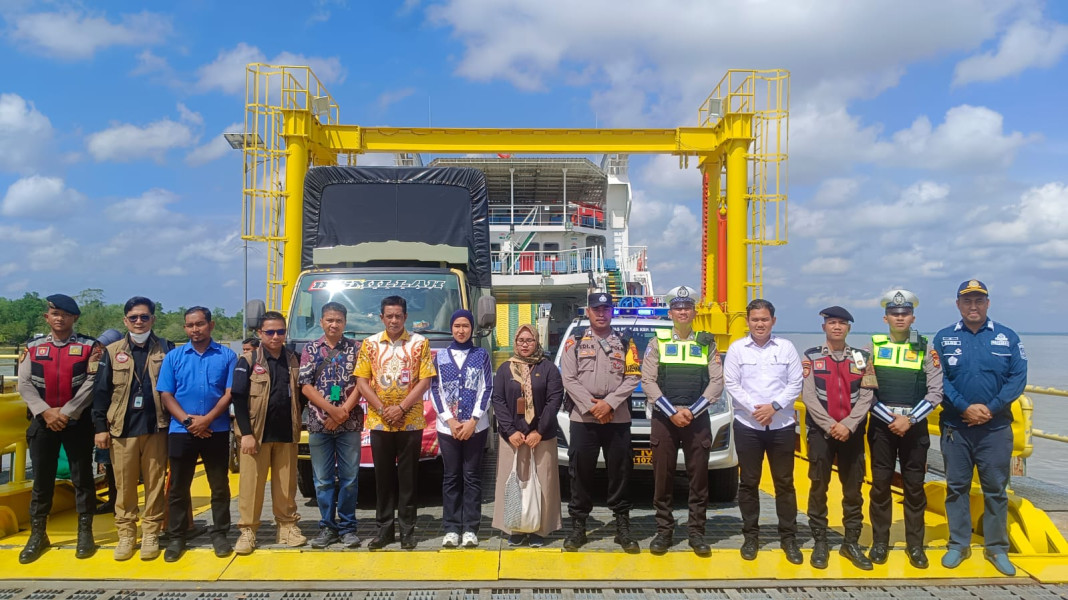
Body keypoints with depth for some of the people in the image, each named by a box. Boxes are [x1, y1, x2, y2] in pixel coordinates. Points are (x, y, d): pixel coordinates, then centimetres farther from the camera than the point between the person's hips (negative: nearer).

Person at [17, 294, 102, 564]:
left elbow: (91, 384, -10)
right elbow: (24, 384, 0)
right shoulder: (33, 348, 6)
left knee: (82, 478, 5)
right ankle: (38, 535, 23)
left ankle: (85, 533, 16)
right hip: (42, 422, 2)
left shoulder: (89, 347, -2)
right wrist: (46, 412, -13)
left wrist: (66, 413, -15)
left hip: (78, 422, -2)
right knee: (41, 480, 10)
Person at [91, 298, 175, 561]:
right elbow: (102, 391, 6)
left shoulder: (166, 349, 6)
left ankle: (151, 533, 13)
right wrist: (100, 426, 0)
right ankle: (126, 534, 16)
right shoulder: (112, 351, 7)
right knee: (124, 484, 4)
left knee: (155, 483, 4)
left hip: (156, 428, 0)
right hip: (122, 429, 1)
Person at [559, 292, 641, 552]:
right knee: (581, 472, 4)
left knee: (619, 471, 5)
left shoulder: (626, 344, 10)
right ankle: (578, 526, 13)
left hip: (618, 418, 1)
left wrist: (609, 403, -13)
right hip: (582, 418, 0)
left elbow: (633, 378, 0)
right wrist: (591, 406, -13)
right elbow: (569, 379, -2)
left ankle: (622, 526, 15)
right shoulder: (574, 344, 7)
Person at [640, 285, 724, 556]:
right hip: (663, 419, 0)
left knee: (699, 478, 3)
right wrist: (672, 412, -12)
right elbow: (647, 381, -2)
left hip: (697, 419, 1)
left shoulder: (707, 343, 7)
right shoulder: (658, 342, 5)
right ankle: (663, 531, 12)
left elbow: (717, 382, 0)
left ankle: (696, 532, 12)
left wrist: (692, 411, -10)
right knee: (662, 478, 2)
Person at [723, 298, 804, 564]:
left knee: (784, 482, 6)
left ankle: (788, 538, 16)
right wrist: (753, 408, -14)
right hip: (747, 425, 0)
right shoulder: (736, 348, 1)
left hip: (782, 425, 0)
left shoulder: (786, 348, 3)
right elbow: (731, 384, -3)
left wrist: (774, 406, -13)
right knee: (748, 482, 7)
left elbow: (796, 383, 0)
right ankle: (750, 536, 18)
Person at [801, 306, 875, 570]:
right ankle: (820, 543, 13)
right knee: (818, 488, 3)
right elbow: (808, 396, -6)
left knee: (853, 489, 8)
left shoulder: (862, 358, 6)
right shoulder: (811, 357, 2)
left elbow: (866, 397, -2)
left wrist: (848, 425, -14)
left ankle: (851, 542, 19)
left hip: (852, 433, 2)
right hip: (820, 432, -2)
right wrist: (830, 425, -15)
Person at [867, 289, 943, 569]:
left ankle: (915, 545, 16)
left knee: (914, 486, 5)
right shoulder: (873, 347, 2)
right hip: (882, 425, 0)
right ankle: (880, 542, 15)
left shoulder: (925, 350, 2)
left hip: (915, 426, 0)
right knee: (880, 484, 5)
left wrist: (909, 420, -13)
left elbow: (935, 392, -3)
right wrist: (890, 419, -11)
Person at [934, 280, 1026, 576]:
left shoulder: (1008, 337, 3)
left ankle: (997, 548, 20)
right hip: (955, 427, 0)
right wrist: (965, 407, -17)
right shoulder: (944, 338, 2)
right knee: (956, 487, 8)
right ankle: (958, 545, 19)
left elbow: (1018, 377, -4)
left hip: (996, 427, 0)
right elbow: (938, 379, -5)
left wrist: (991, 408, -14)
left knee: (996, 489, 7)